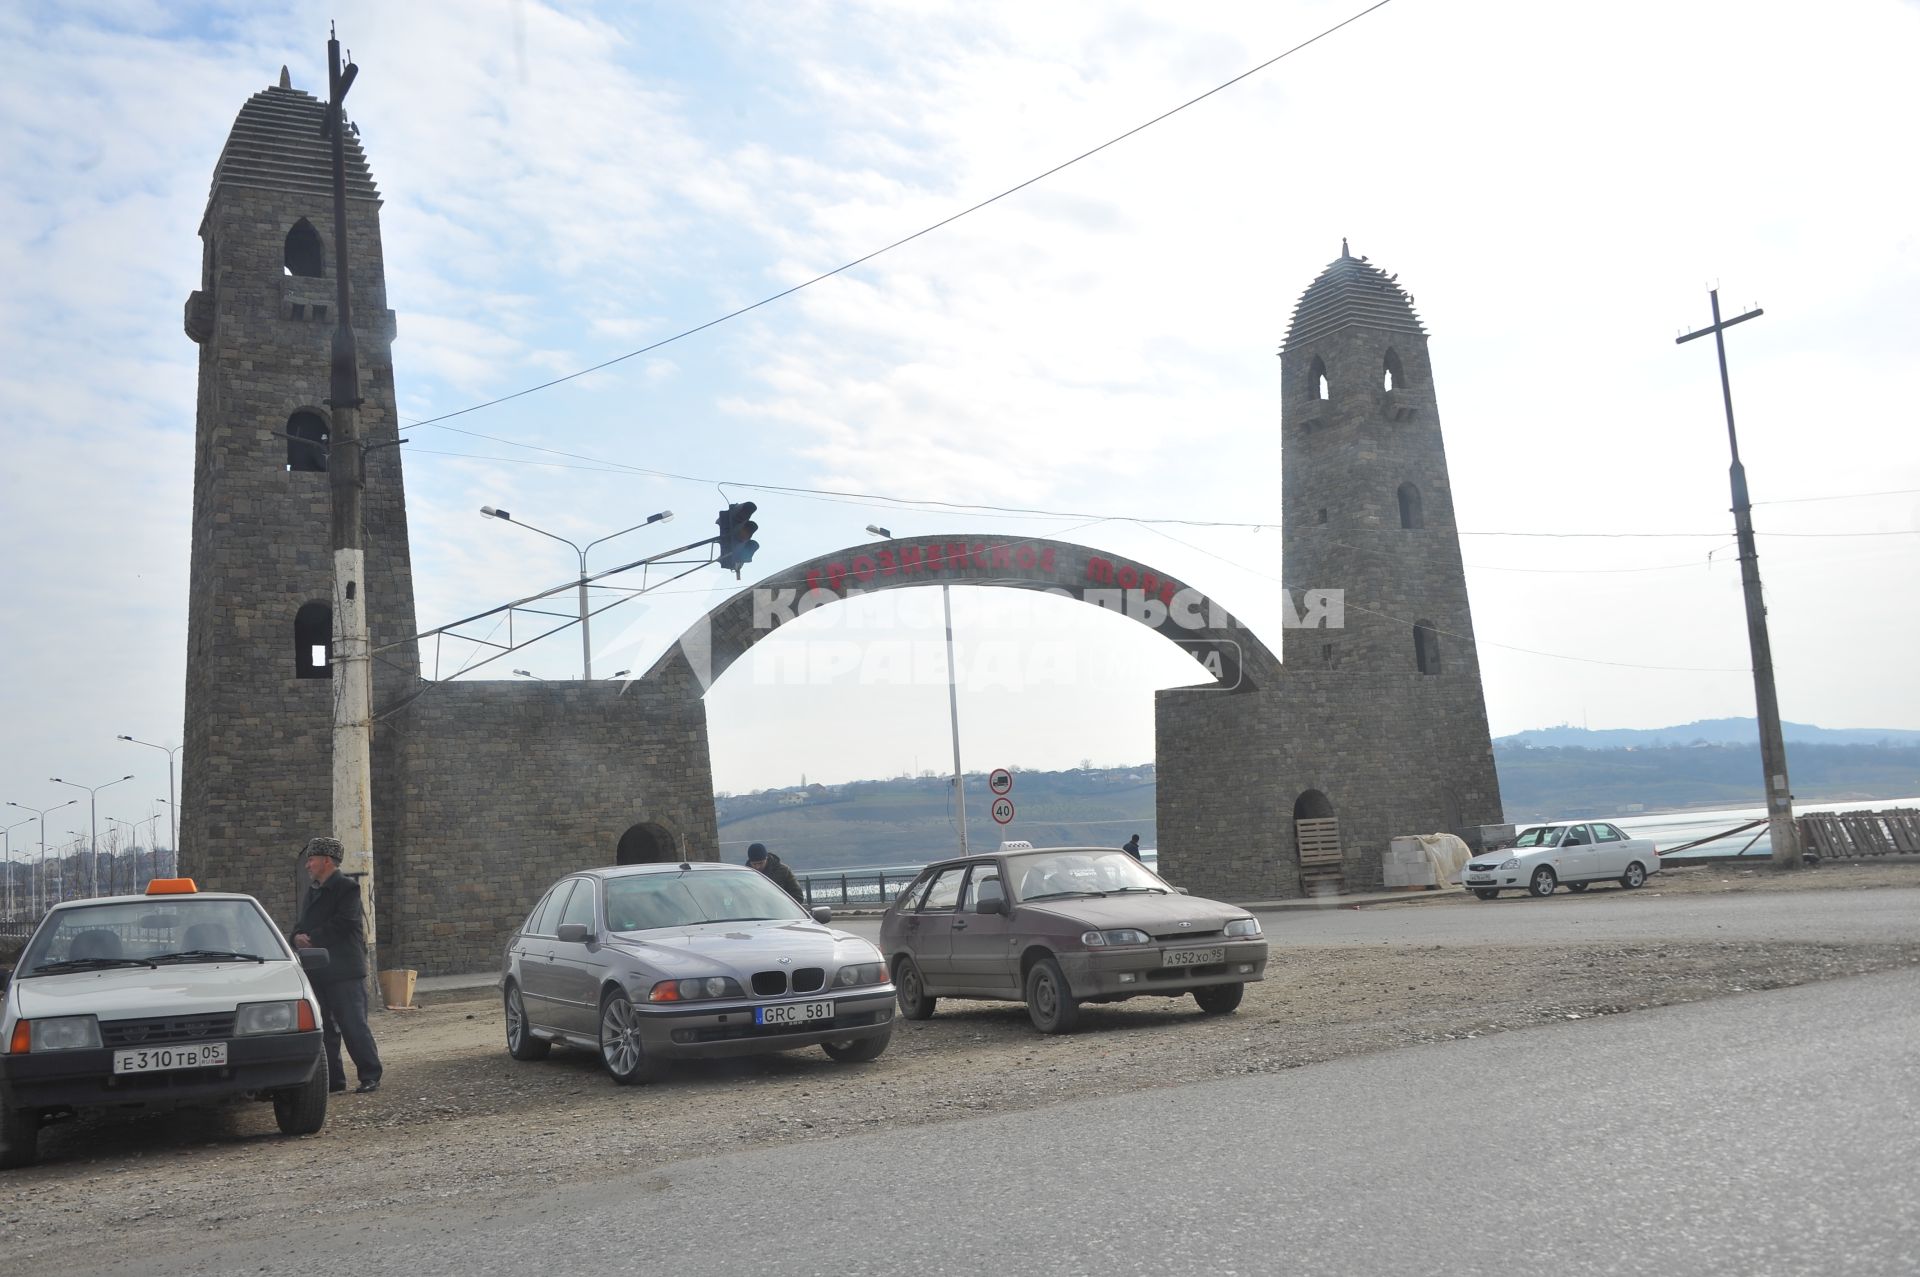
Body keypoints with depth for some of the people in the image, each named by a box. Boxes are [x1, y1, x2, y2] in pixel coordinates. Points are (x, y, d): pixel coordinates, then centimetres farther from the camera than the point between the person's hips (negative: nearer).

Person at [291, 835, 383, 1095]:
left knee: (354, 1025, -6)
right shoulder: (313, 891, 18)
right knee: (324, 1028, 10)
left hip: (344, 970, -8)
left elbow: (342, 924, -18)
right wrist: (298, 936, -5)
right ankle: (333, 1079, 18)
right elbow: (303, 923, 18)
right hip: (319, 972, 8)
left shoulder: (347, 888, -8)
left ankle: (370, 1076, 1)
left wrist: (312, 938, -15)